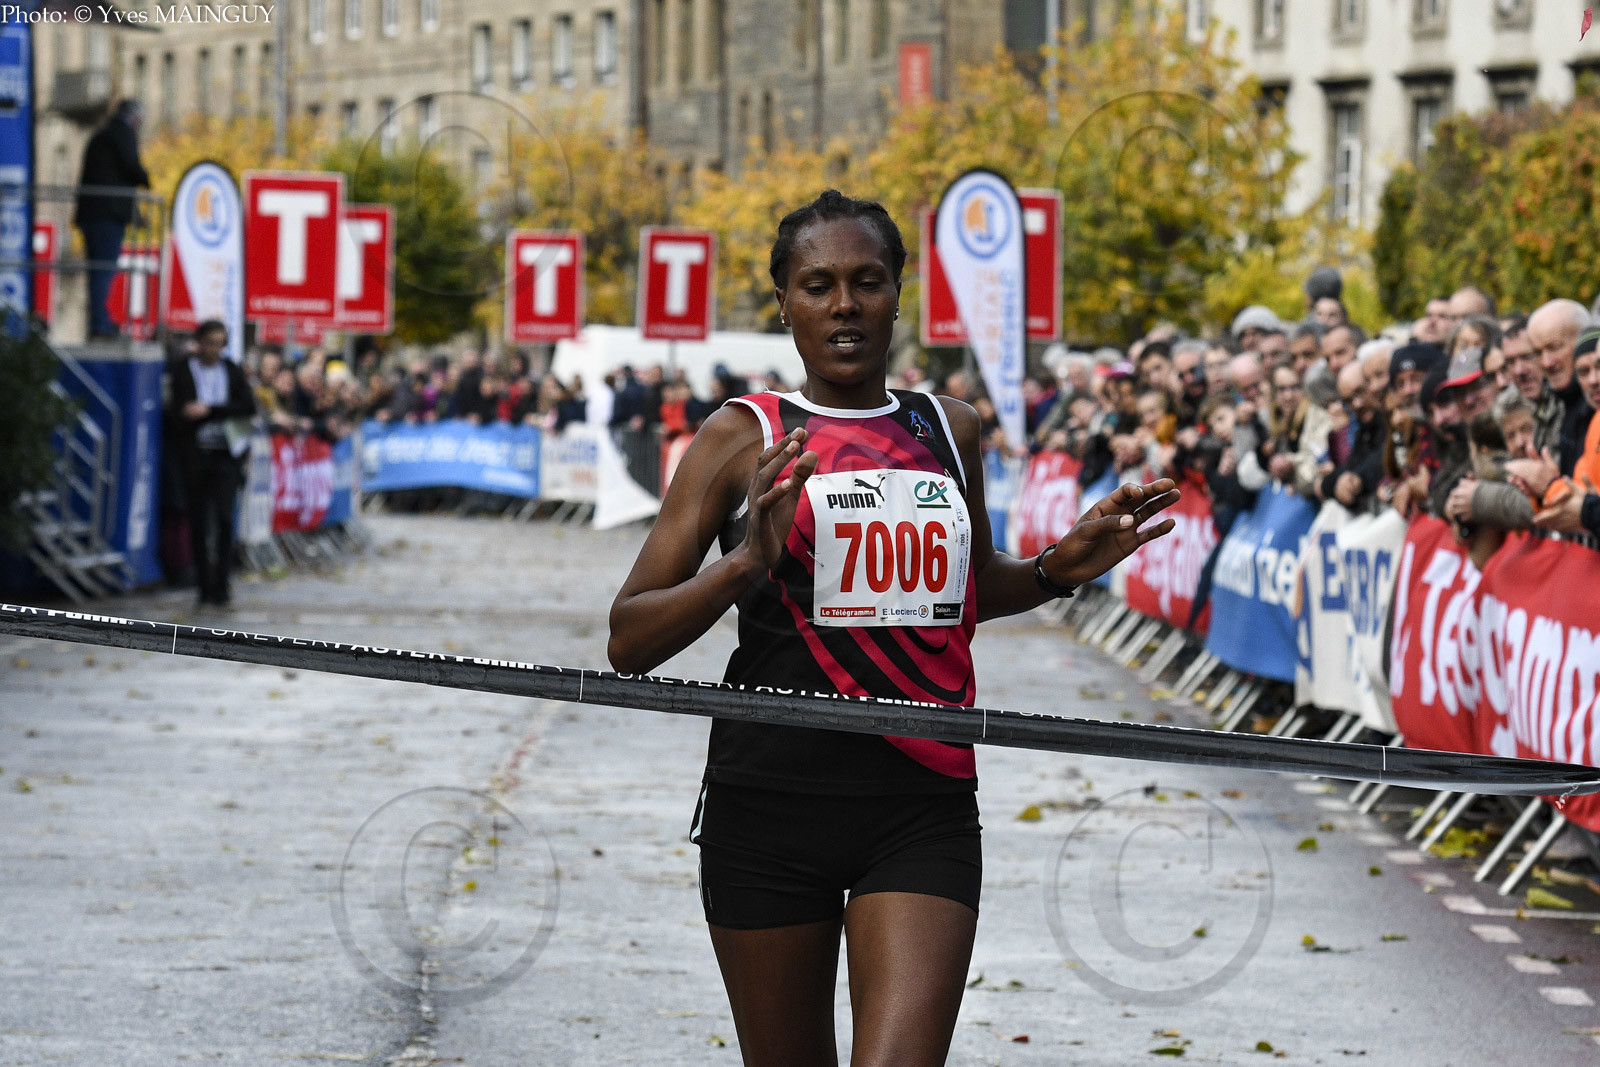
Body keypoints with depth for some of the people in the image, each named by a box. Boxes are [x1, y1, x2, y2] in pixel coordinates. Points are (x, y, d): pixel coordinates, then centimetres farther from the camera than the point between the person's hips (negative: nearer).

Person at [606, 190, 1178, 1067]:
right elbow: (630, 642, -4)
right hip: (771, 803, -1)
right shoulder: (744, 437, 0)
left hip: (924, 809, 2)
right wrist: (746, 562, -20)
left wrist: (1058, 569, 10)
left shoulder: (950, 431, 11)